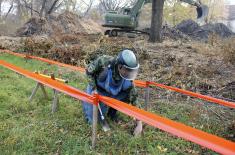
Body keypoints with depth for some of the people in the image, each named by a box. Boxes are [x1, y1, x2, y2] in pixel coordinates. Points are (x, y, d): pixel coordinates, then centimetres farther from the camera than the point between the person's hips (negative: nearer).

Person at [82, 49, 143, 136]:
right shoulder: (104, 61, -35)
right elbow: (89, 71, -17)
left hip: (111, 94, 3)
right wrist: (94, 89, -25)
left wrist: (139, 124, -20)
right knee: (93, 120, -7)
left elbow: (134, 100, -20)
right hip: (96, 91, -2)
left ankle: (111, 112, 5)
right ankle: (86, 103, 24)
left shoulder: (128, 80, -27)